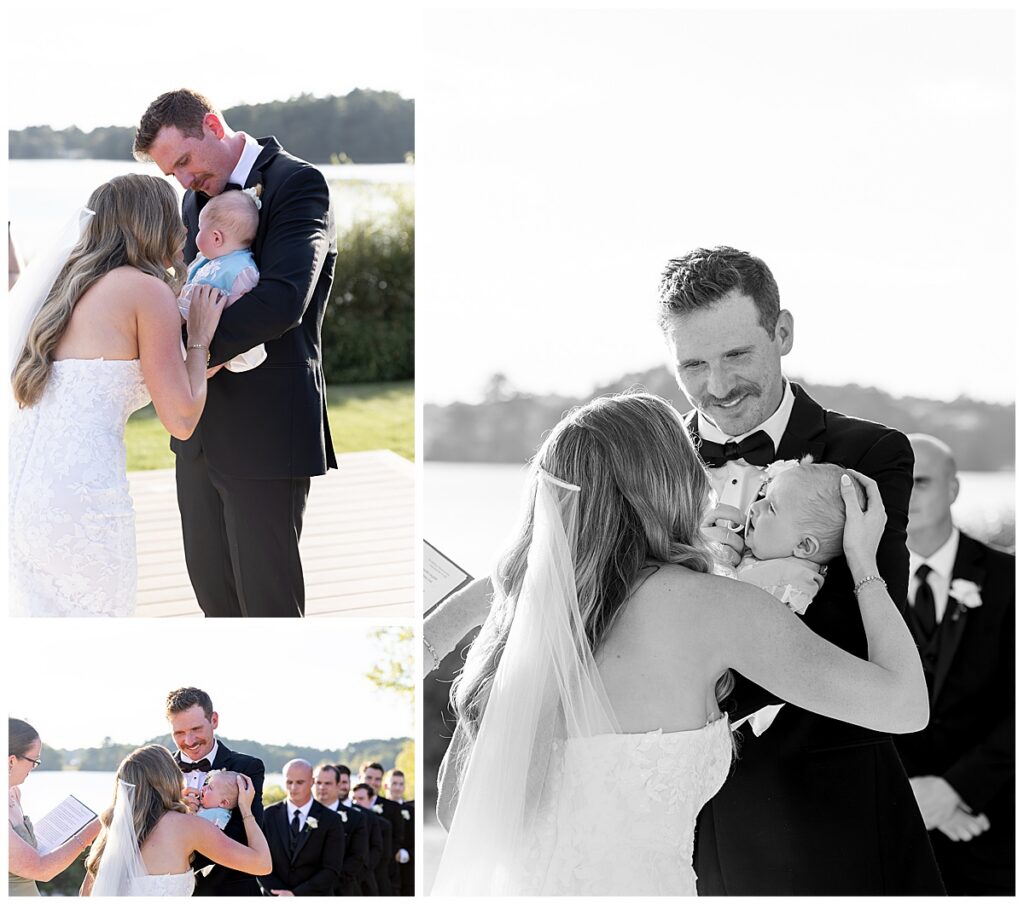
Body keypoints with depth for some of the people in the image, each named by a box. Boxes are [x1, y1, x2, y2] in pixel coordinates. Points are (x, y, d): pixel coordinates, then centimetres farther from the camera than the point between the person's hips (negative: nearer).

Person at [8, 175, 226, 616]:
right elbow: (181, 420, -4)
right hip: (77, 492, -8)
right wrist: (199, 337, 11)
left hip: (20, 474, 8)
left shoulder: (72, 282, 20)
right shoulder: (148, 290, -3)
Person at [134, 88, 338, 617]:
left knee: (267, 593, -2)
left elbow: (283, 299, -24)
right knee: (209, 582, 14)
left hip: (265, 429, -8)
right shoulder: (196, 199, 16)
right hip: (202, 430, 8)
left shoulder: (297, 184, -11)